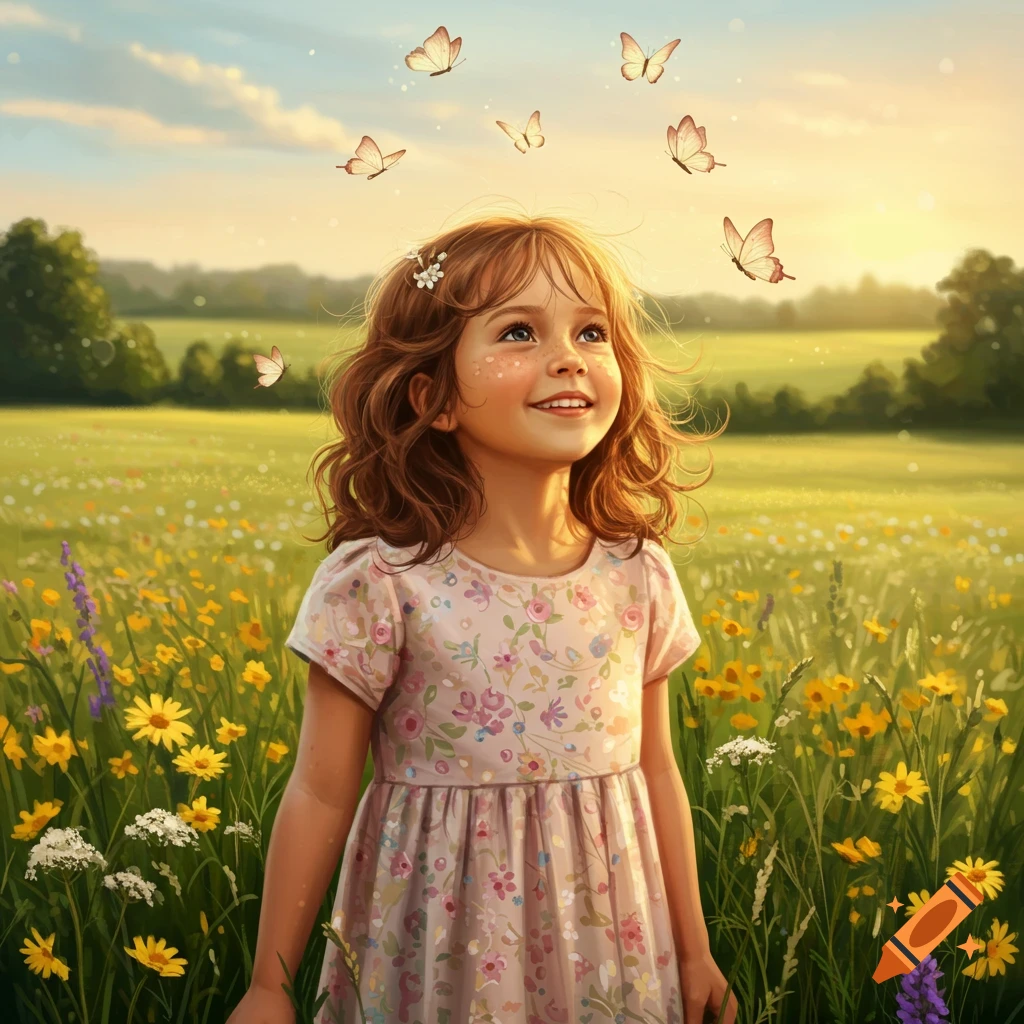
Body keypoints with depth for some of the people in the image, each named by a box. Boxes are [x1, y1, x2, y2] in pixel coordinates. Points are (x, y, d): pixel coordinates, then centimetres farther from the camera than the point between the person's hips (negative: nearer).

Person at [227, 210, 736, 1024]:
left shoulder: (638, 577, -4)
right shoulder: (379, 582, -16)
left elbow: (657, 774, 6)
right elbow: (319, 798, -9)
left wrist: (695, 955, 12)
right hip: (440, 957, -3)